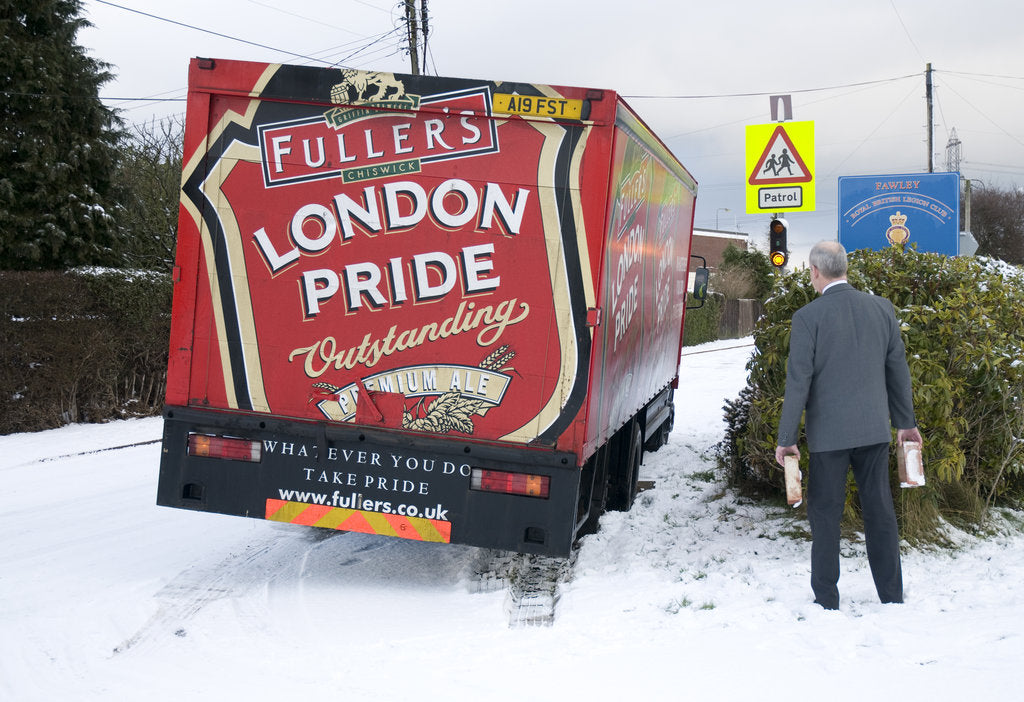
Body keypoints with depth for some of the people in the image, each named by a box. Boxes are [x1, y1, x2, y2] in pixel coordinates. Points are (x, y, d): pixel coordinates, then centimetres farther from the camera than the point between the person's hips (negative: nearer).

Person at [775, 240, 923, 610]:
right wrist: (906, 423, 19)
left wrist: (786, 438, -6)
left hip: (829, 432, -4)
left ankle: (826, 600, 10)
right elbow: (898, 369, 10)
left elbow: (798, 381, -11)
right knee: (879, 510, 12)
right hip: (874, 428, 4)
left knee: (825, 513, 6)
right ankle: (892, 596, 19)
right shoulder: (882, 308, 3)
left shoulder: (808, 317, -11)